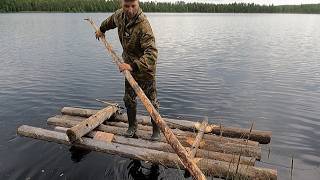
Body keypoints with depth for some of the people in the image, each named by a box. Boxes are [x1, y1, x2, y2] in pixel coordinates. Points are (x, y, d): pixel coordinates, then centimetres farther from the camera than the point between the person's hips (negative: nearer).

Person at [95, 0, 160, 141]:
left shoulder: (143, 25, -31)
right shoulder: (120, 15, -6)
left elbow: (151, 53, -40)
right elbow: (112, 20, 21)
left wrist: (133, 66, -50)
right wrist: (102, 29, 35)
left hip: (145, 68, -6)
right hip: (130, 67, 7)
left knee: (151, 101, 3)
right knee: (129, 99, 14)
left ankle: (156, 130, 20)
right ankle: (132, 126, 32)